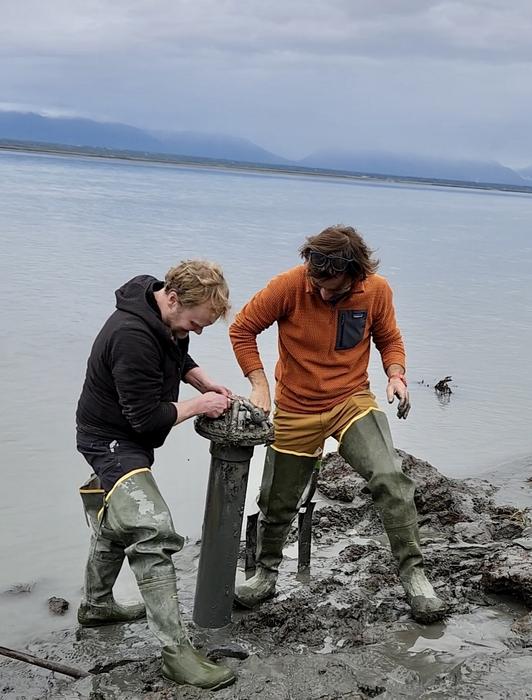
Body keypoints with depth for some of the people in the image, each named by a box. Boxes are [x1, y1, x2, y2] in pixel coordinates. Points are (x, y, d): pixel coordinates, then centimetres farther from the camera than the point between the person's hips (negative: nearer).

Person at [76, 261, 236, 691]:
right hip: (112, 441, -10)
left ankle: (96, 605, 46)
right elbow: (147, 416, -29)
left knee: (118, 523, 25)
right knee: (153, 534, -20)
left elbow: (180, 359, 17)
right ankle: (176, 652, -17)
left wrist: (209, 386, -1)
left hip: (127, 438, 11)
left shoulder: (167, 317, -3)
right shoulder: (133, 336, -32)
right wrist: (199, 405, -17)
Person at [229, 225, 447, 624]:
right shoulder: (289, 286, -17)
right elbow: (242, 329, -6)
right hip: (296, 412, 0)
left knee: (390, 478, -24)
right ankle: (266, 575, 38)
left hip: (353, 403, 0)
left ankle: (414, 576, -10)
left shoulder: (377, 290, -11)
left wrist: (396, 374, -13)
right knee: (278, 504, 11)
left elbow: (389, 339, 7)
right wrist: (259, 384, -14)